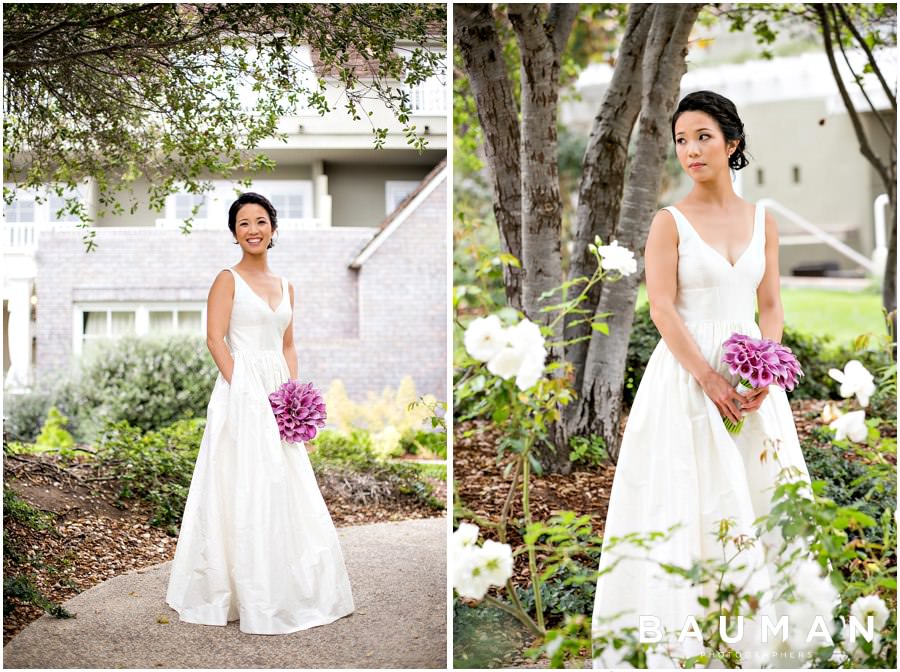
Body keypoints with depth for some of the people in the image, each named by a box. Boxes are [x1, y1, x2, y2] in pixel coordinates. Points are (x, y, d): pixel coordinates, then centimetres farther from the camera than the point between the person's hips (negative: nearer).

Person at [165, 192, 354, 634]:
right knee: (246, 489, -5)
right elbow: (215, 339, -11)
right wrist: (244, 390, -18)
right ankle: (249, 597, 2)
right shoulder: (228, 280, -3)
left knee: (284, 489, 9)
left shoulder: (284, 286, 16)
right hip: (241, 392, -6)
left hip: (277, 393, 7)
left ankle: (283, 591, 21)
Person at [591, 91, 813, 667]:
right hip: (685, 372, -4)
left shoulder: (763, 221, 8)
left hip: (753, 375, 4)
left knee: (760, 491, 6)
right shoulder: (670, 222, -3)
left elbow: (772, 307, 8)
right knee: (689, 495, -2)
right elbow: (662, 310, -10)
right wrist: (709, 379, -17)